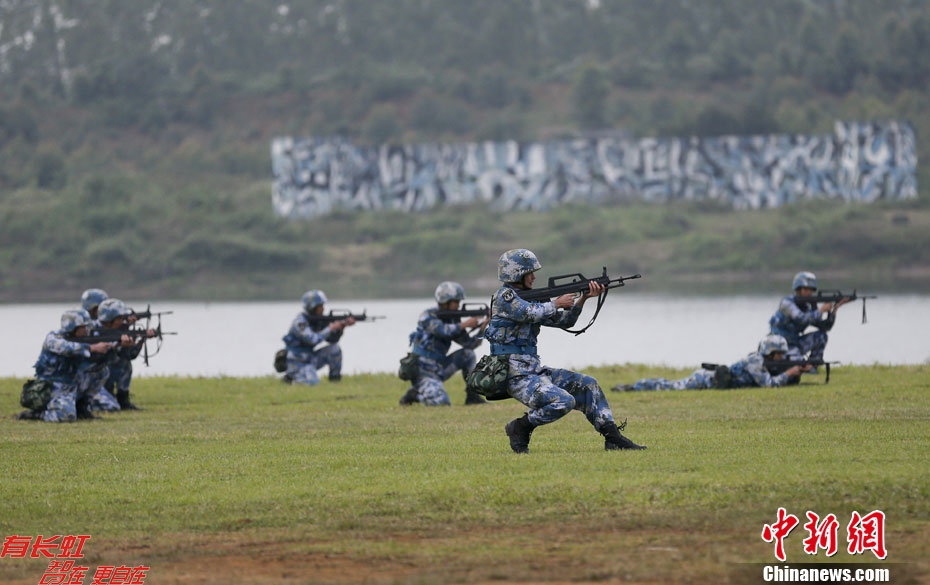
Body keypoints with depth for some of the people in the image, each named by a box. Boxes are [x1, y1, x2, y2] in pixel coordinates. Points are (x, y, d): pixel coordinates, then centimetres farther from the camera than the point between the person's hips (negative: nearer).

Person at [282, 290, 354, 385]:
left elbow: (332, 339, 4)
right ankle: (291, 376, -1)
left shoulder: (319, 320, 4)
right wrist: (330, 328, -25)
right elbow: (313, 339, -33)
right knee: (313, 382, -30)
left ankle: (335, 379, 3)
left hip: (310, 358, 8)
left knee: (334, 348, -6)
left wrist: (342, 326, -13)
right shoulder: (300, 321, -21)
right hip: (298, 363, -8)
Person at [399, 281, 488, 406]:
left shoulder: (452, 320, 8)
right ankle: (414, 394, 1)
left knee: (468, 354, -1)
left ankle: (472, 395, 2)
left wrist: (482, 329, -11)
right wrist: (465, 324, -26)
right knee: (443, 403, -26)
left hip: (438, 368, 8)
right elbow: (442, 331, -31)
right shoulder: (428, 315, -13)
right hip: (423, 371, -8)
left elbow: (469, 343, 4)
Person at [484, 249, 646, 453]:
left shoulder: (528, 299, 17)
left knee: (587, 384, 4)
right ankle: (520, 428, -8)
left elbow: (564, 320, 16)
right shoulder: (504, 297, -8)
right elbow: (529, 313, -25)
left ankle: (612, 437, 4)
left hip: (535, 371, 9)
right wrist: (557, 303, -10)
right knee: (564, 401, -26)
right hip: (516, 375, -9)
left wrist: (583, 298, 3)